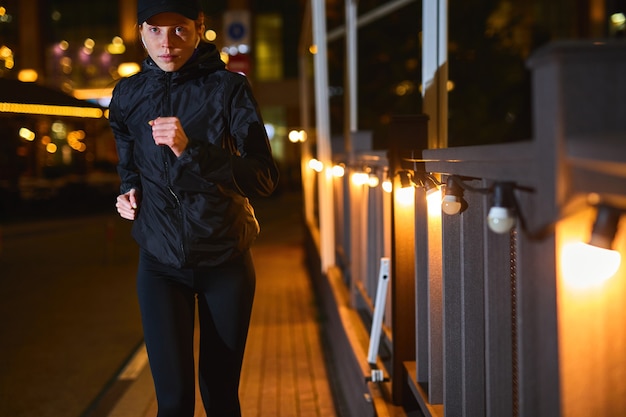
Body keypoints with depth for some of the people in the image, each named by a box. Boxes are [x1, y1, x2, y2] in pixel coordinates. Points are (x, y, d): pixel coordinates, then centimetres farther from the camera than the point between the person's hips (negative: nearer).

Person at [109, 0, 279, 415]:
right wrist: (128, 191, 4)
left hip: (225, 259, -2)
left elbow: (265, 178, -18)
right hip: (161, 263, 2)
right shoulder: (128, 95, 2)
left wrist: (191, 150, -29)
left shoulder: (228, 88, -10)